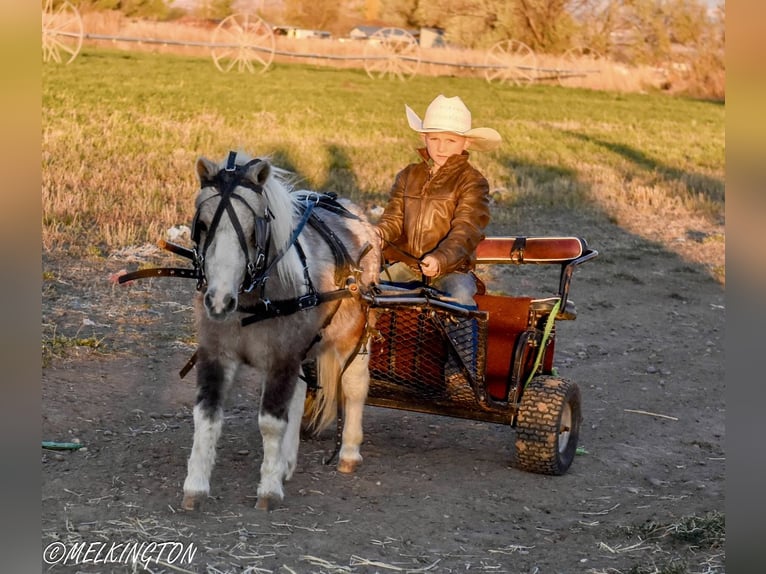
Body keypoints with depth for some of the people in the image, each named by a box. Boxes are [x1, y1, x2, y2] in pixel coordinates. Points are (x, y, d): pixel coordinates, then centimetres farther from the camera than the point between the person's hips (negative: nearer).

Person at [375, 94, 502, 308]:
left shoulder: (473, 183, -4)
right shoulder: (408, 176, 12)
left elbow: (465, 232, -15)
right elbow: (394, 217, 9)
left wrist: (440, 259, -33)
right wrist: (380, 233, -16)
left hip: (452, 268, -4)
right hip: (405, 264, 4)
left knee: (461, 297, -33)